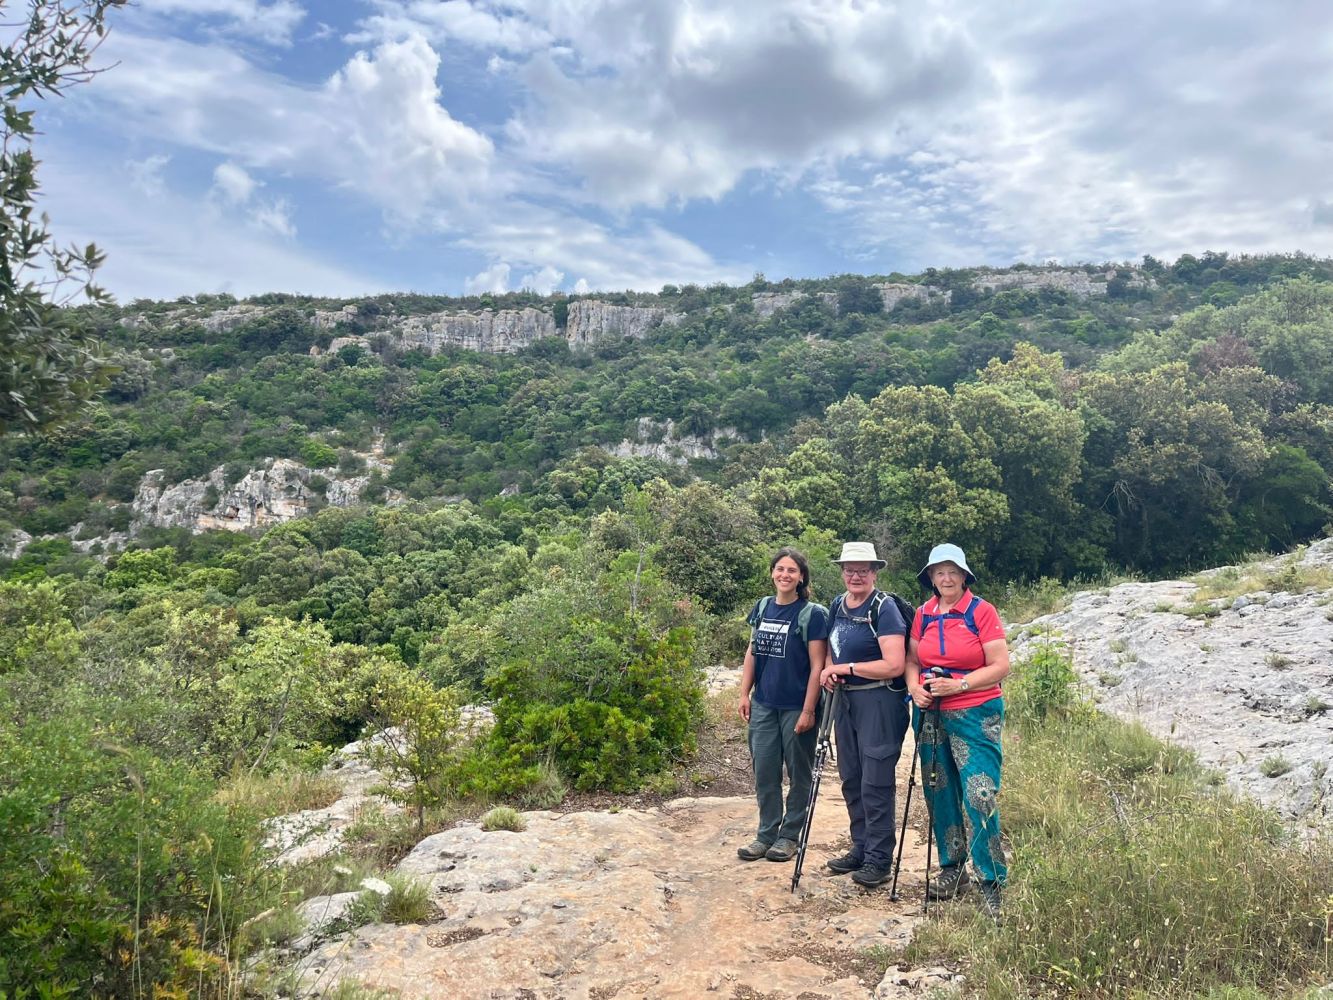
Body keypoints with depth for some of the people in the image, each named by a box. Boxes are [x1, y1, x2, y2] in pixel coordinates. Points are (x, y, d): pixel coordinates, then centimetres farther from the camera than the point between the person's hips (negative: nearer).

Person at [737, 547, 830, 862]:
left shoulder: (812, 613, -9)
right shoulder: (762, 607, 6)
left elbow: (817, 666, -11)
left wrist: (808, 710, -15)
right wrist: (745, 694, 7)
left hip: (796, 707, -5)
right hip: (763, 705, 5)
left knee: (799, 773, 8)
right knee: (764, 771, 9)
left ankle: (790, 835, 22)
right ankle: (767, 834, 22)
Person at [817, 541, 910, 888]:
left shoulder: (884, 607, -14)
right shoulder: (837, 605, 9)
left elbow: (894, 666, -21)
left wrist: (847, 668, -15)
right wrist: (828, 670, 0)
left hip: (879, 701, -8)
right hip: (845, 700, 8)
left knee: (875, 782, -3)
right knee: (851, 779, 15)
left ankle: (879, 859, 9)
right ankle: (861, 848, 28)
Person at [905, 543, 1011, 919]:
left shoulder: (982, 611, -7)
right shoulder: (924, 614, 7)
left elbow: (1000, 667, -9)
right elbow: (912, 660, 13)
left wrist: (958, 684, -18)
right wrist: (915, 687, -7)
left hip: (975, 715, -5)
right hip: (931, 715, 5)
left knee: (980, 796, -11)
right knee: (939, 793, 12)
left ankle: (992, 883, 1)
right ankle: (952, 868, 28)